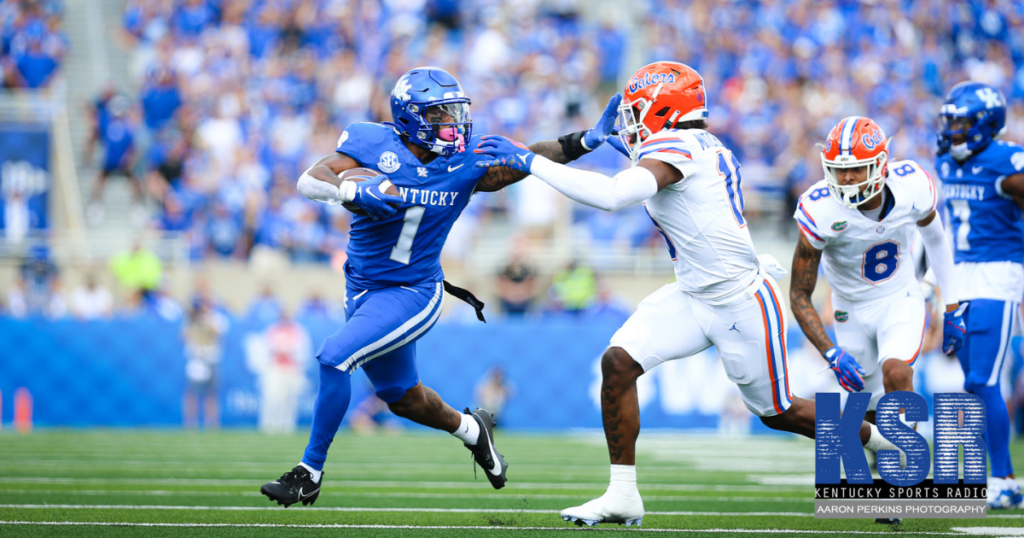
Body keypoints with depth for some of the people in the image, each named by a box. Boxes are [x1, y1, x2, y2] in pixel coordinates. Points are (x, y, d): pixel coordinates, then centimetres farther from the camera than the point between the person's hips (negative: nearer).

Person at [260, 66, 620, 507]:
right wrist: (355, 191, -36)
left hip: (413, 294, -3)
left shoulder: (465, 163, -7)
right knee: (401, 397, 19)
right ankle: (470, 429, 50)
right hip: (363, 289, 3)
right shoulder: (372, 144, -10)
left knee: (335, 358, -22)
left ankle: (309, 474, -12)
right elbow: (310, 180, -17)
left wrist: (584, 141, -14)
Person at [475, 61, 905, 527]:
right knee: (618, 362, -9)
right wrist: (630, 150, 26)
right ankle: (622, 496, -5)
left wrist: (530, 161, -31)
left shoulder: (673, 150, -21)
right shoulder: (709, 150, 7)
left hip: (742, 301, -9)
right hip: (693, 297, 9)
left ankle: (883, 440, 32)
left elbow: (611, 196, -36)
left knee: (777, 413, 9)